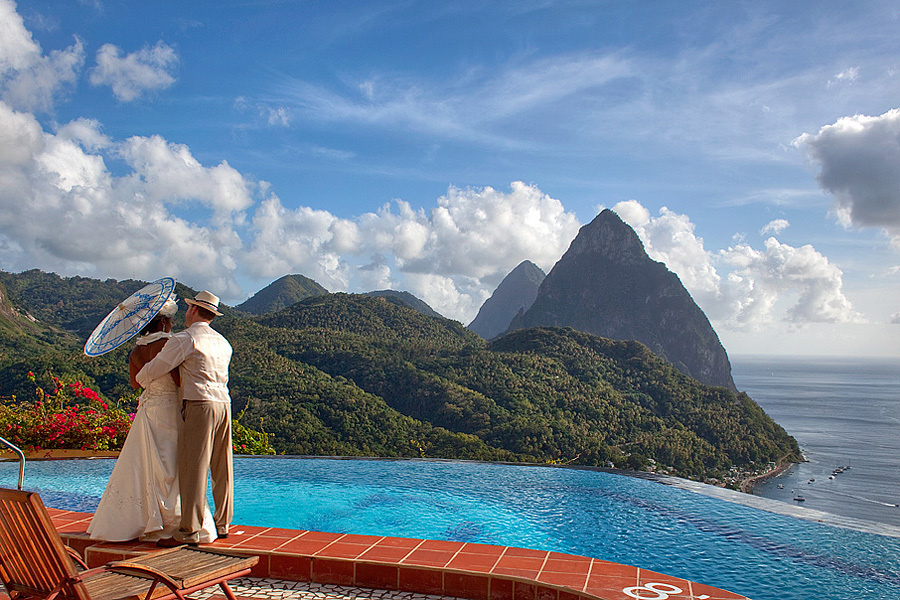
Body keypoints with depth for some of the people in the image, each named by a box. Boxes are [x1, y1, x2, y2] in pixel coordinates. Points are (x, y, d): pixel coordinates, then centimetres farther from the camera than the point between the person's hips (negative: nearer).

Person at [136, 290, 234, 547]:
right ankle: (222, 524, 20)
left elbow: (153, 370, -2)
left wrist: (140, 379, 20)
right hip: (224, 404, 7)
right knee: (222, 468, 11)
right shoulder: (223, 342, 17)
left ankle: (190, 532, -1)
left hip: (200, 406, -7)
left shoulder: (184, 339, -5)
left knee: (193, 469, -4)